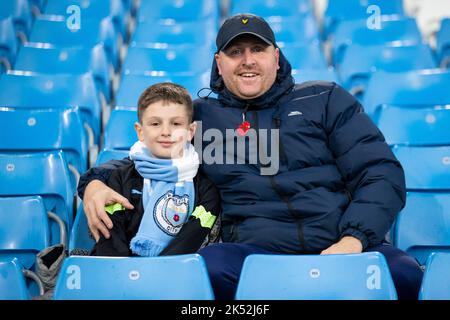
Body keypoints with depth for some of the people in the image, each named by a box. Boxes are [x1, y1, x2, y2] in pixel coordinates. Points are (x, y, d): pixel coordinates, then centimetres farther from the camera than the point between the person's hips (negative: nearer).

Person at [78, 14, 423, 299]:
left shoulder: (325, 99, 15)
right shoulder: (200, 116, 19)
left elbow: (382, 173, 9)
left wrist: (354, 239, -9)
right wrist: (95, 182, 5)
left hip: (341, 246, -1)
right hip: (254, 251, 1)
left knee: (403, 273, -33)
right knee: (209, 266, -33)